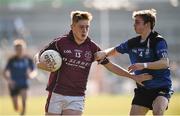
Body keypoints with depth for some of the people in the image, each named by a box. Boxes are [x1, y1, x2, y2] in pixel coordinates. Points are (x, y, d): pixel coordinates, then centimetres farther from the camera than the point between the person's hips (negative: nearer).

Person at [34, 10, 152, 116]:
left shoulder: (92, 47, 2)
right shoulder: (60, 42, -7)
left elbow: (110, 65, 10)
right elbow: (38, 56, 3)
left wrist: (133, 76, 9)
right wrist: (41, 64, -21)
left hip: (77, 97, 2)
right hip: (57, 94, -2)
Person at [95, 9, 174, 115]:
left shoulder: (158, 41, -13)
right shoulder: (133, 43, 6)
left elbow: (165, 63, -26)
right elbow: (115, 51, 20)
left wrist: (144, 65, -37)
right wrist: (104, 53, -3)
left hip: (162, 87, -7)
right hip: (143, 89, 7)